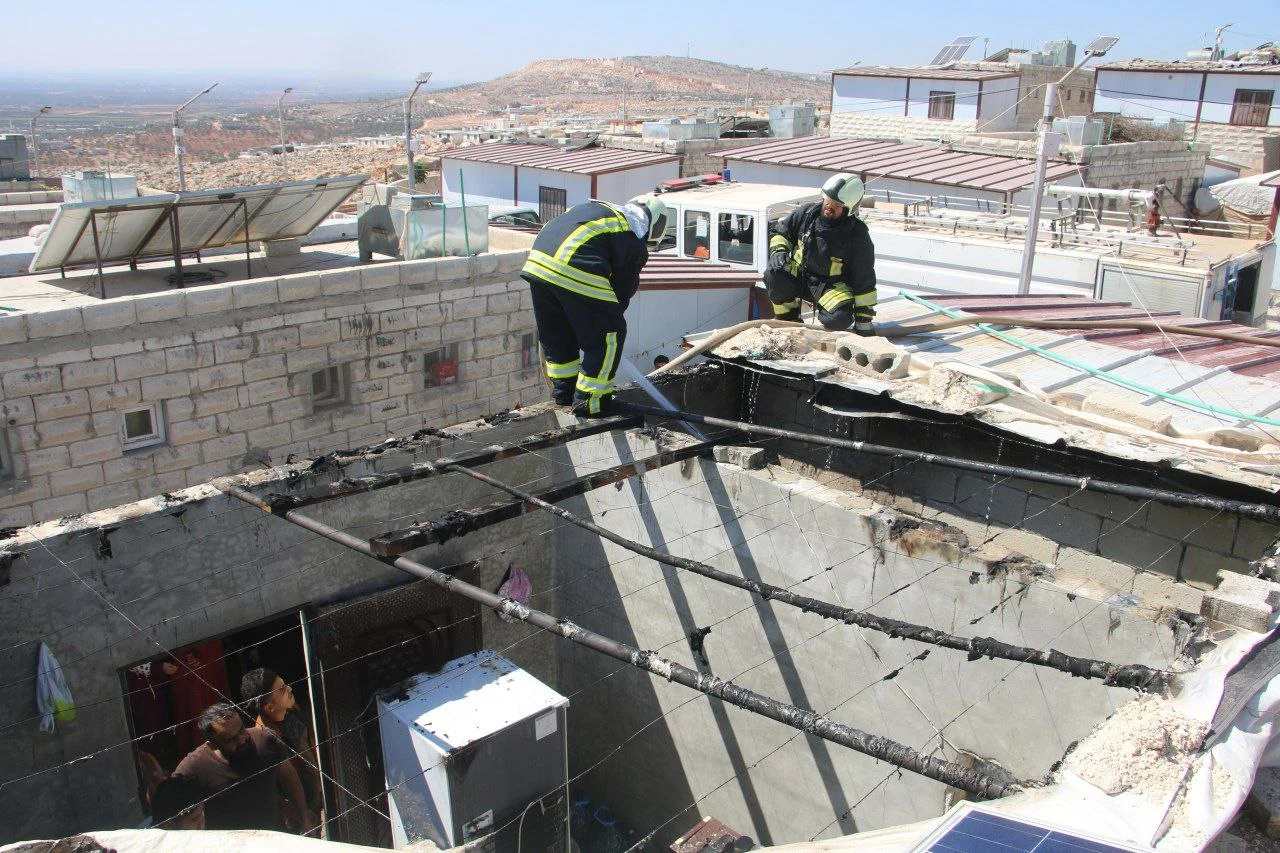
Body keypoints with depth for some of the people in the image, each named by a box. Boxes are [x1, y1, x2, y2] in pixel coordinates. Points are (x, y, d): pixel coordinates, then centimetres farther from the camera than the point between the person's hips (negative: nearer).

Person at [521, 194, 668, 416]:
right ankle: (589, 400, 13)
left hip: (537, 259, 8)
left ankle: (563, 389, 37)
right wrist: (610, 318, 27)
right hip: (575, 271, -8)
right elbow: (623, 290, 11)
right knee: (607, 334, 8)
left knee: (554, 331, 25)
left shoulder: (599, 209, 30)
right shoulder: (635, 242, 9)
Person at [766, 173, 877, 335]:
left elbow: (864, 280, -11)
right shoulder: (807, 213, -7)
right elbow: (778, 230, 11)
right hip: (799, 273, 3)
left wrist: (864, 317, -11)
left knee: (841, 318, -32)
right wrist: (778, 250, -11)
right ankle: (789, 320, -4)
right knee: (773, 276, -29)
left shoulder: (857, 235, -15)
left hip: (833, 284, -2)